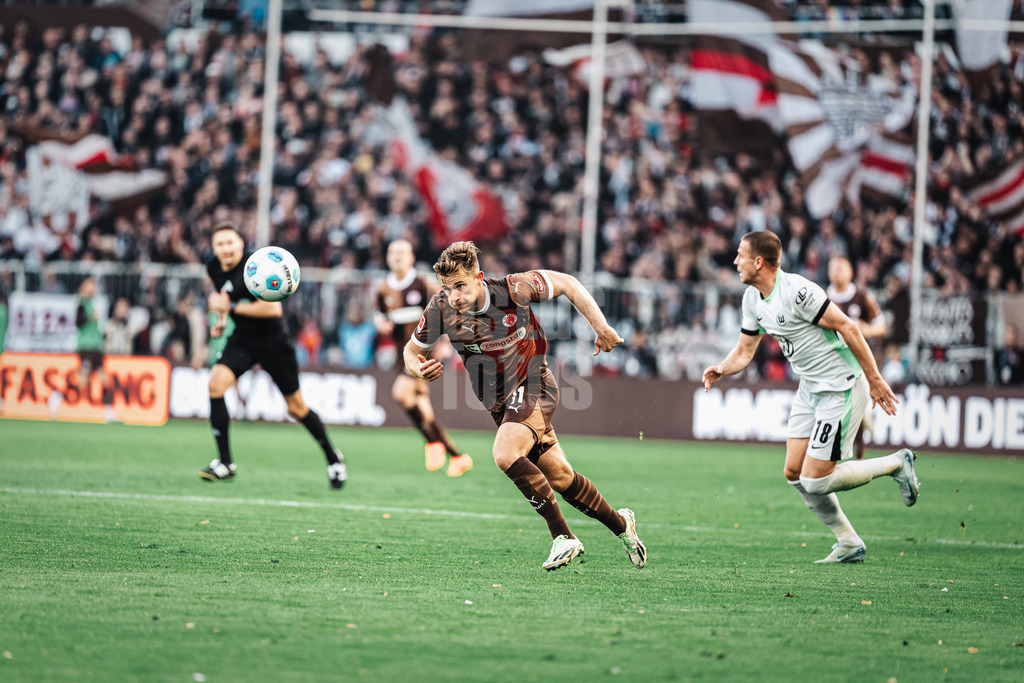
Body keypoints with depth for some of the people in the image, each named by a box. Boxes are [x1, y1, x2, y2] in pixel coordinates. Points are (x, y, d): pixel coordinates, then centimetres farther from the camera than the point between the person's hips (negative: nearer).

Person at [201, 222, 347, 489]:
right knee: (216, 382, -19)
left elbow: (273, 308, -30)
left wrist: (230, 307, -27)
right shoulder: (214, 268, -2)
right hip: (242, 338, 5)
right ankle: (225, 462, -13)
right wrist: (221, 319, 5)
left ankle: (333, 458, 27)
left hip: (272, 339, -5)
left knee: (296, 407, 4)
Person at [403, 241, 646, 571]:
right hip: (499, 403, 5)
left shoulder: (513, 290, -23)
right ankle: (619, 523, 32)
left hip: (533, 386, -5)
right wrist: (418, 369, -22)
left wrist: (601, 327, -9)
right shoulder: (440, 309, -15)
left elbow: (566, 283, -7)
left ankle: (563, 537, -19)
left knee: (506, 455, -29)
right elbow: (412, 349, 2)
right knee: (559, 477, 9)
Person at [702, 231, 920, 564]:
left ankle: (897, 464, 9)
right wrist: (722, 369, -9)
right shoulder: (753, 298, 5)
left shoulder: (797, 291, -23)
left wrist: (874, 380, -19)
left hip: (841, 388, -9)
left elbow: (847, 328, -21)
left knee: (815, 482, -9)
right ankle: (849, 544, 17)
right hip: (810, 389, 9)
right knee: (794, 474, 5)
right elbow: (744, 350, 14)